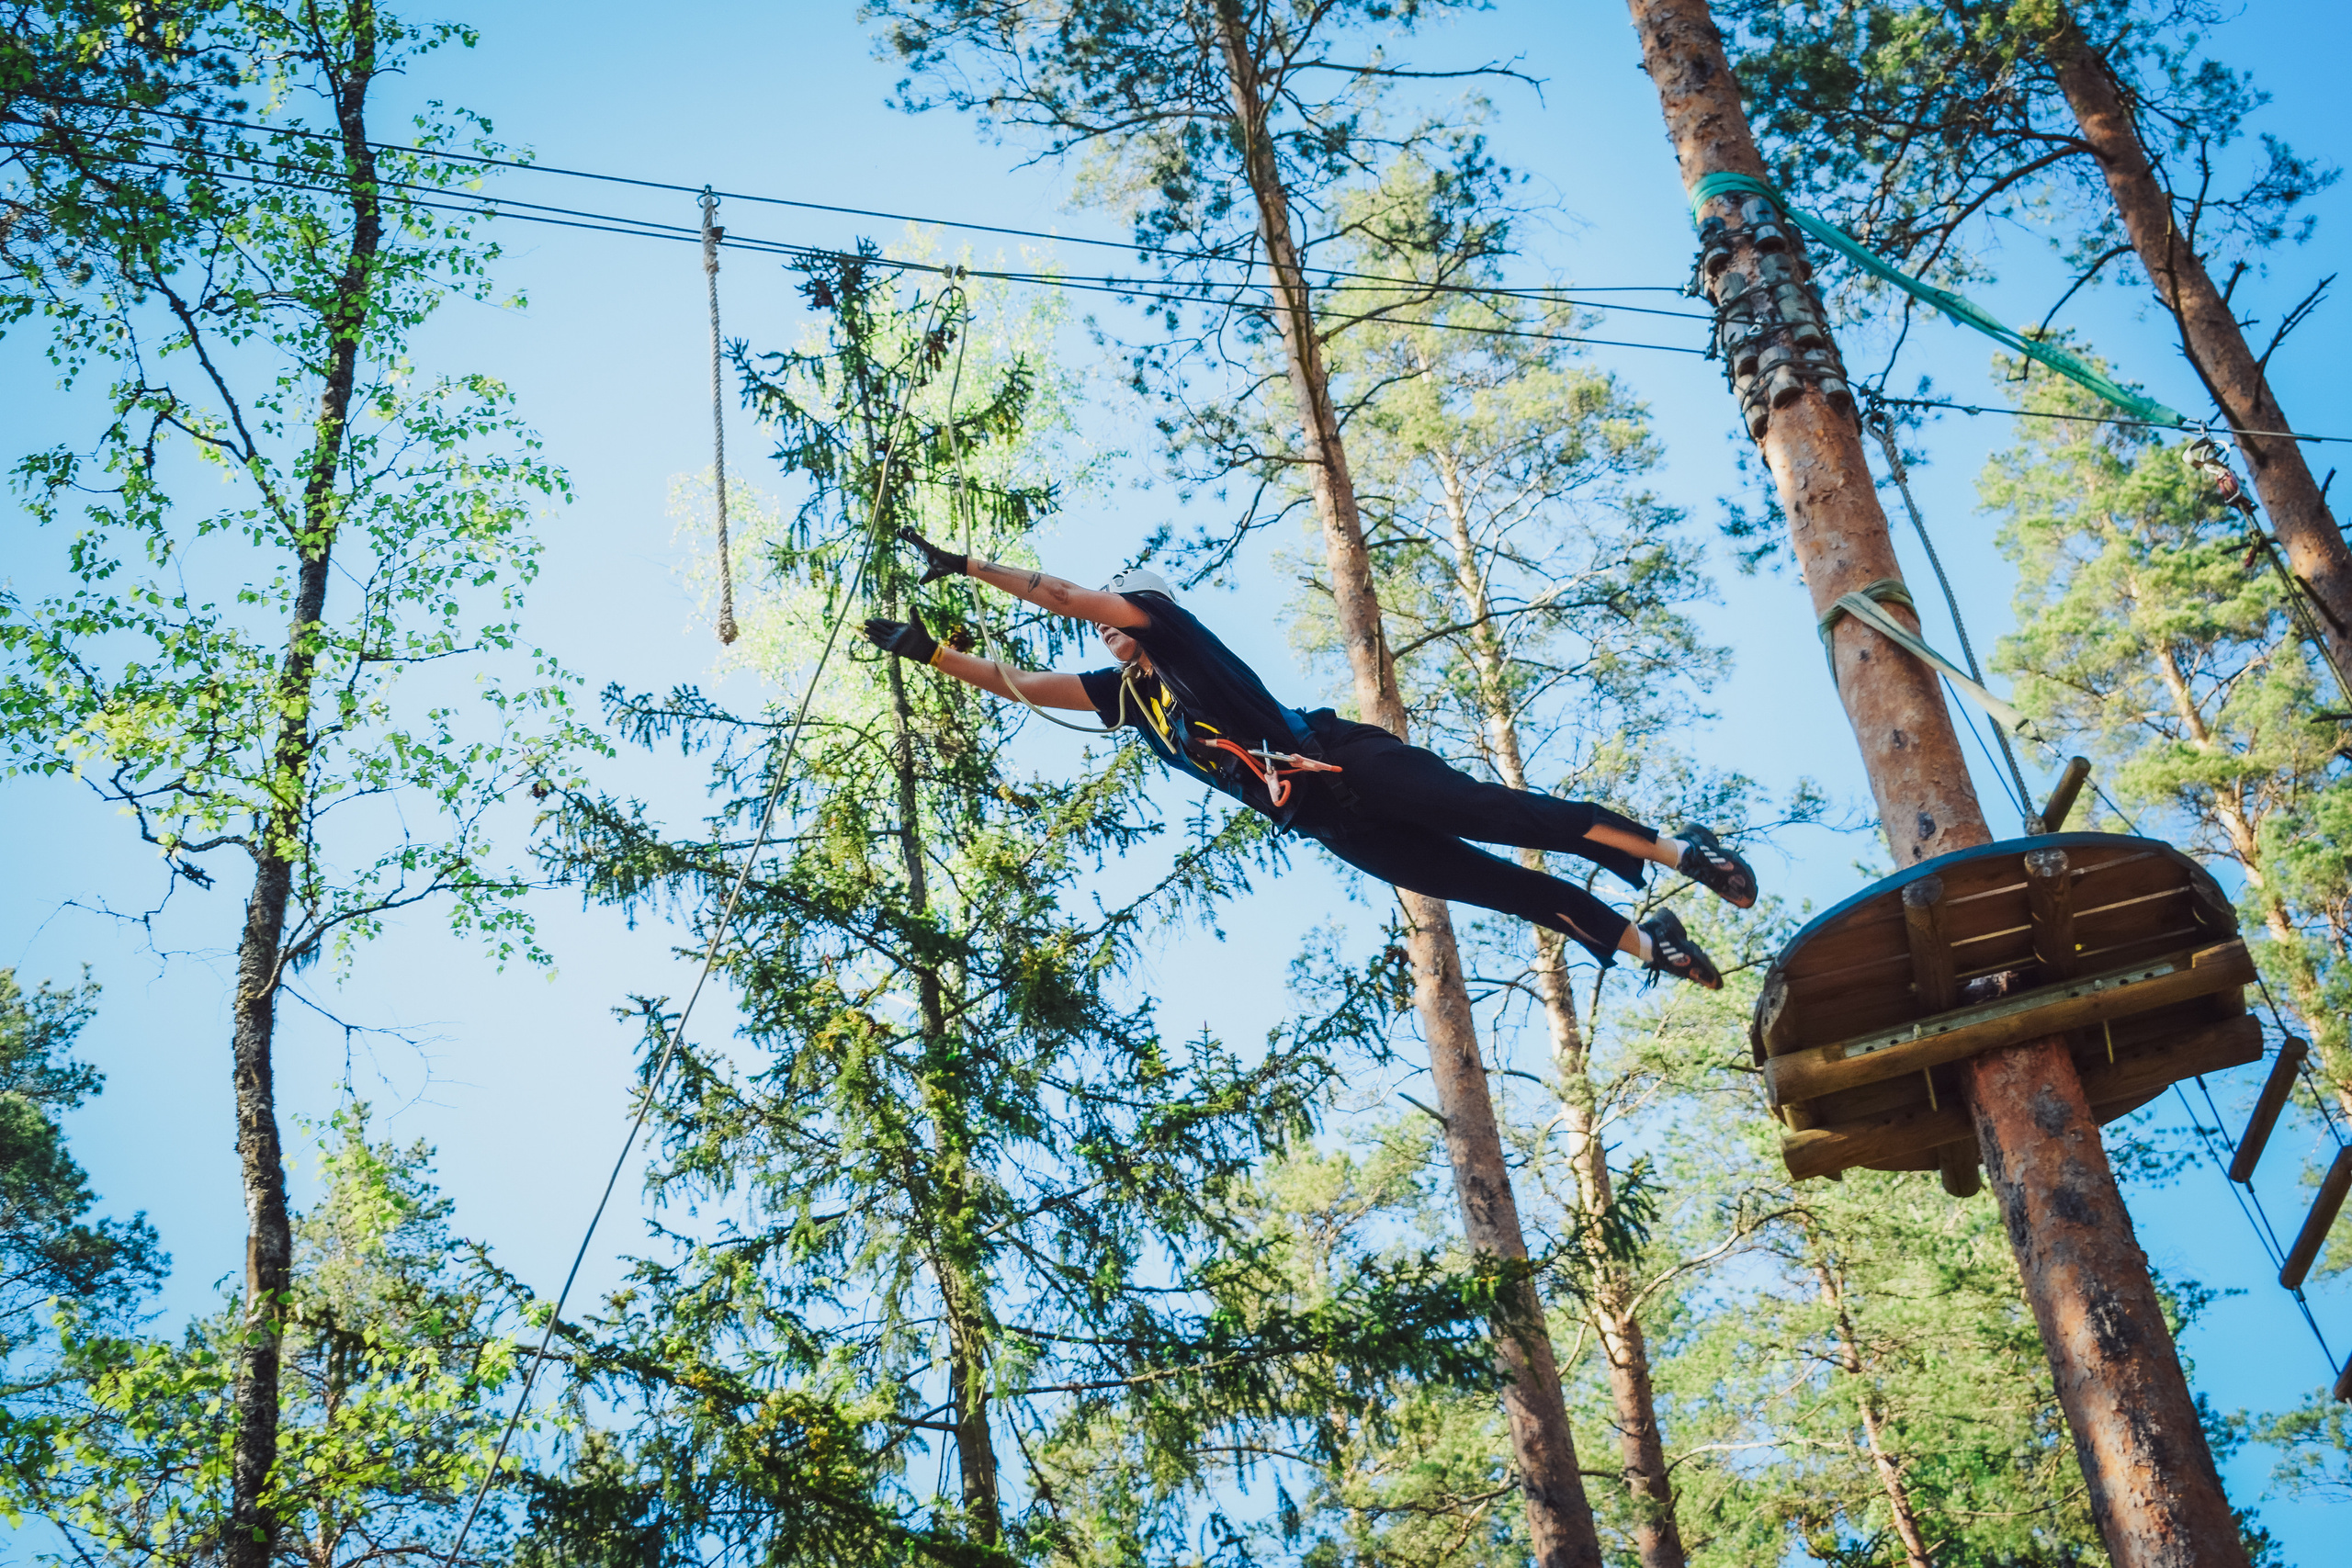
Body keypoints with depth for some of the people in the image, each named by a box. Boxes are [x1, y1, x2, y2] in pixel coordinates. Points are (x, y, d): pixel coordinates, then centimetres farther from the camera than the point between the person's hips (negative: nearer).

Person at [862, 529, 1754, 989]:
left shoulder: (1174, 632, 4)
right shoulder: (1125, 694, 21)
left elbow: (1069, 594, -5)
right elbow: (1017, 683, 18)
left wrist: (968, 567, -6)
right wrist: (929, 652, 11)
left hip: (1346, 763, -5)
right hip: (1321, 822, 5)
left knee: (1498, 816, -16)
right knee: (1490, 886, -1)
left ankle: (1680, 850, -11)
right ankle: (1645, 942, 1)